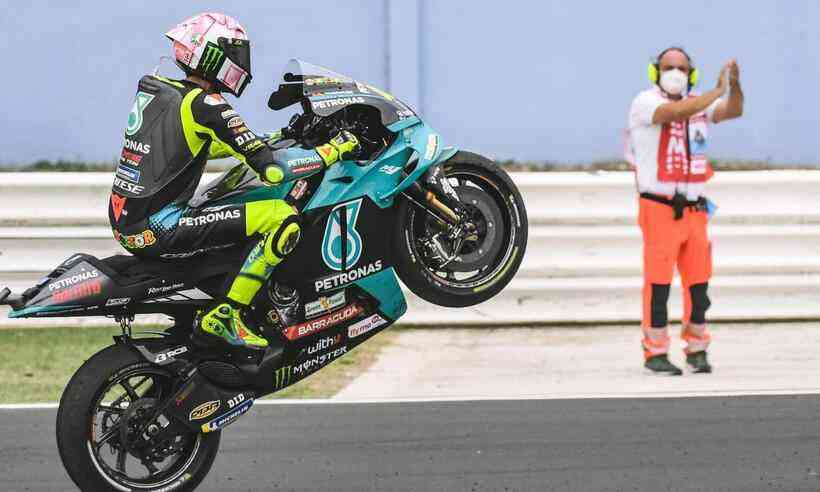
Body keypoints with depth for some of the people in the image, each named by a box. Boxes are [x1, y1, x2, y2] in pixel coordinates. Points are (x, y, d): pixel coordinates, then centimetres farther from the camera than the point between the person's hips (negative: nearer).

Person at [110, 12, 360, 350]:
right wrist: (333, 151, -5)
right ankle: (222, 318, -11)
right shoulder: (205, 104, -13)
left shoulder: (155, 91, 13)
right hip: (159, 230, -10)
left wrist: (272, 139, 32)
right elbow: (270, 168, -17)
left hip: (126, 224, 10)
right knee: (283, 218, -14)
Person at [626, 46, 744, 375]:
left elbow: (733, 111, -5)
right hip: (659, 209, -5)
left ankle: (697, 350, 14)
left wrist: (734, 85, -25)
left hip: (694, 210, 5)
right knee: (658, 283, -5)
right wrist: (718, 90, -26)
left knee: (698, 283, 5)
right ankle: (655, 353, 0)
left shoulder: (698, 102, 12)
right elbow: (677, 112, -26)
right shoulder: (645, 102, -6)